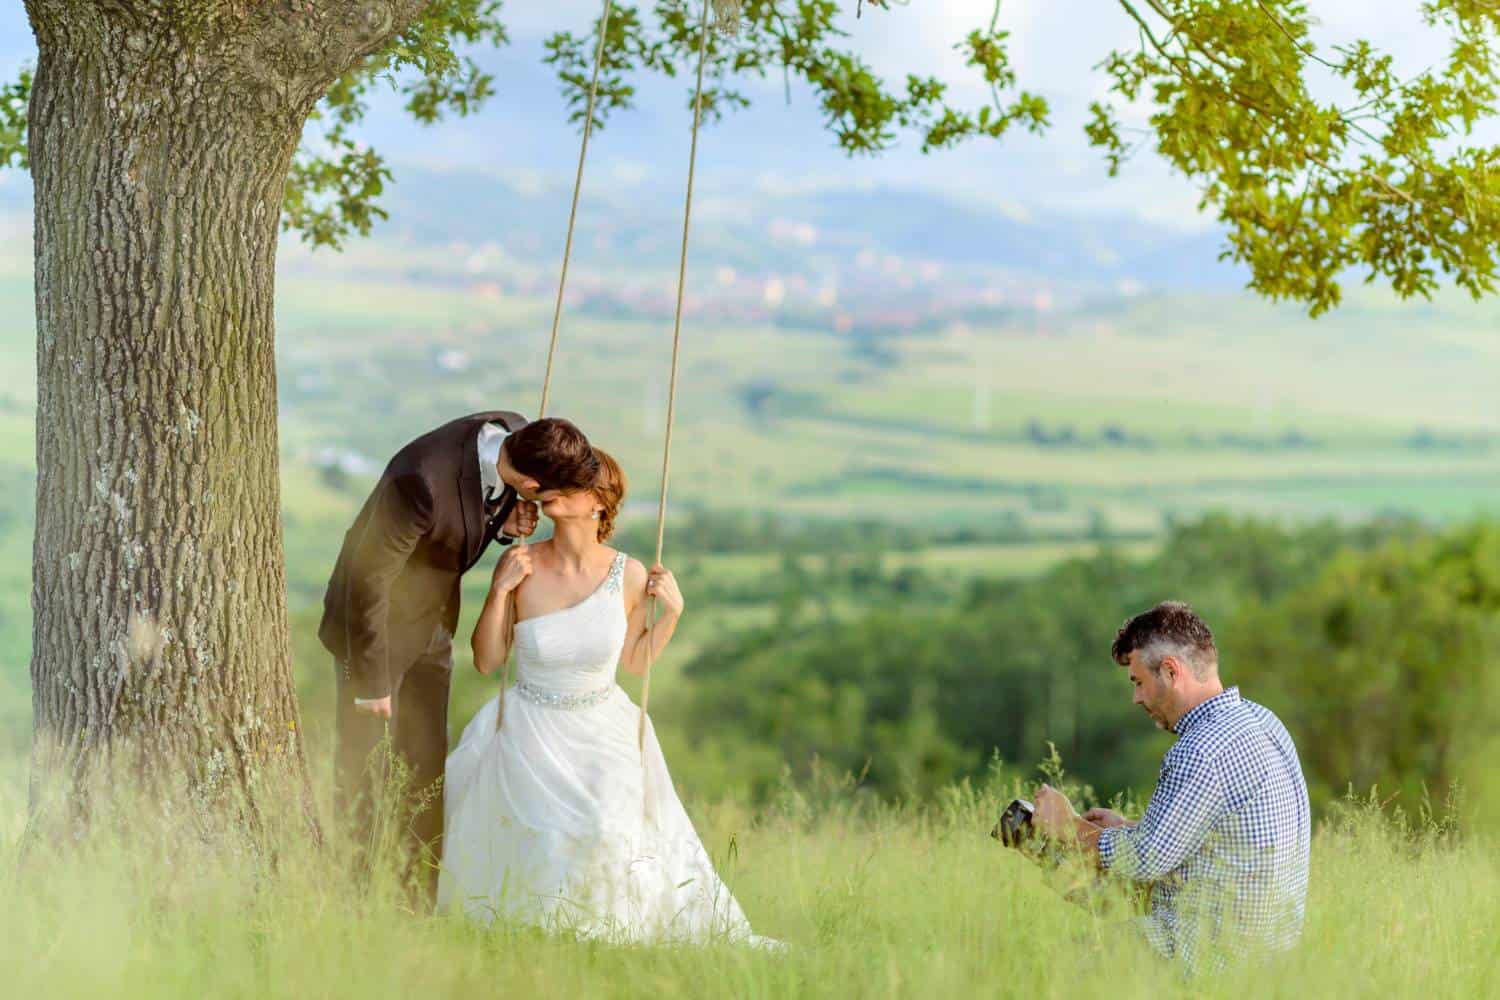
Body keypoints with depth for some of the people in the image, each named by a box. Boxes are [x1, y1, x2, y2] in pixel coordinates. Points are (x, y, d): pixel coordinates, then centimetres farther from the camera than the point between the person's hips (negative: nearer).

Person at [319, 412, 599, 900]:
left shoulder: (516, 432, -16)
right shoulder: (422, 483, -38)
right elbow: (369, 580, -27)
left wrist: (506, 525, -16)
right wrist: (373, 682, -19)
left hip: (434, 620, 7)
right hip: (377, 617, -7)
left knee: (427, 765, 9)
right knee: (366, 767, -1)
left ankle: (423, 899, 16)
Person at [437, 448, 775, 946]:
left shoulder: (629, 577, -9)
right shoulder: (520, 565, -12)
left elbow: (634, 661, 7)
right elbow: (487, 661, -5)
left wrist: (672, 611, -8)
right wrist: (500, 591, -18)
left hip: (604, 735, 0)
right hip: (531, 732, 0)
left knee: (612, 837, -20)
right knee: (542, 844, -16)